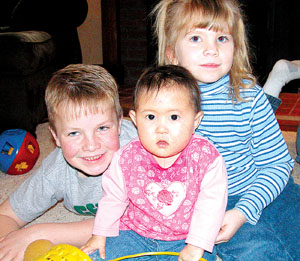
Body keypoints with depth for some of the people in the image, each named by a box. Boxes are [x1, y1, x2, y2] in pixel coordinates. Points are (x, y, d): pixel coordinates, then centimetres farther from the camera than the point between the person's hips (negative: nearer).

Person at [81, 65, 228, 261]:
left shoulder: (207, 158, -17)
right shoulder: (127, 158, -11)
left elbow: (211, 204, -13)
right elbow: (113, 197, 4)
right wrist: (101, 235, 10)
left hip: (185, 239, -1)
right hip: (136, 233, 1)